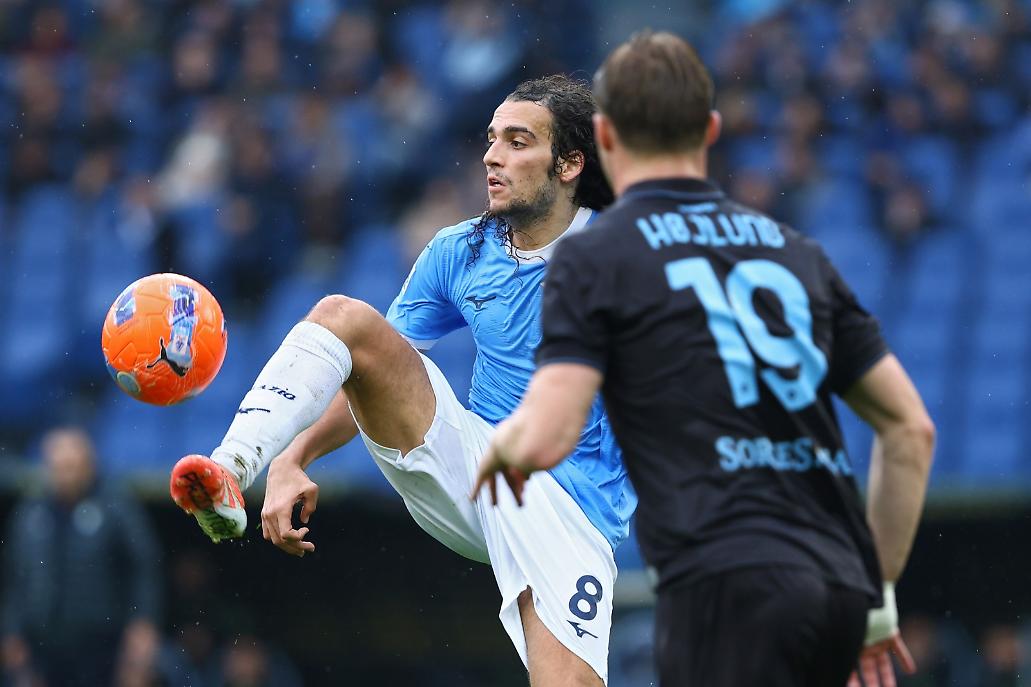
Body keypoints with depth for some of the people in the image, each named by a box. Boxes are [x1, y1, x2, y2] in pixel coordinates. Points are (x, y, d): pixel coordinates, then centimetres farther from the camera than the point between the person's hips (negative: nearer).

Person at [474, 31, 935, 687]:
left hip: (728, 582, -6)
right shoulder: (795, 250, 20)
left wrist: (502, 443, 16)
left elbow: (544, 441, -8)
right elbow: (911, 426, 18)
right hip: (840, 585, 6)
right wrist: (879, 595, 25)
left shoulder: (595, 257, 3)